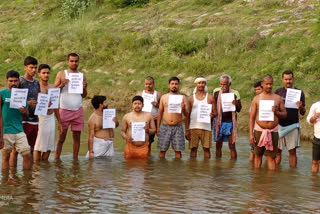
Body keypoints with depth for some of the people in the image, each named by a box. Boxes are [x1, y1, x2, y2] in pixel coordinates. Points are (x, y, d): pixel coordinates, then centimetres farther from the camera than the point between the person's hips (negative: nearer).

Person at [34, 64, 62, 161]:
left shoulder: (52, 87, 12)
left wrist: (59, 122, 18)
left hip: (51, 118, 6)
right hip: (40, 117, -6)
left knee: (49, 146, 8)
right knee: (39, 146, -2)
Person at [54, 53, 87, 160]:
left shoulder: (82, 75, 12)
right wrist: (62, 85, -16)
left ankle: (75, 159, 10)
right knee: (61, 136, -2)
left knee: (77, 136, 4)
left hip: (78, 110, 3)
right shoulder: (62, 74, 3)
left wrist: (84, 87, -7)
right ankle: (56, 159, 2)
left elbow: (84, 95, 13)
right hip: (65, 110, -3)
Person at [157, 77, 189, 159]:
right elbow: (160, 113, 13)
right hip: (165, 126, 1)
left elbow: (187, 114, 2)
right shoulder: (164, 97, 9)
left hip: (178, 127, -1)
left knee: (178, 150, -1)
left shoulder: (183, 98, 6)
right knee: (162, 150, 0)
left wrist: (183, 109, -20)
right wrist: (158, 127, 7)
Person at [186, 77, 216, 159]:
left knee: (206, 148, 0)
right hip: (193, 127, 1)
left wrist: (213, 114, -19)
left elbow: (215, 112, 6)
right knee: (193, 148, 0)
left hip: (206, 127, -1)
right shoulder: (191, 98, 10)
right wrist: (187, 130, 4)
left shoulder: (210, 98, 7)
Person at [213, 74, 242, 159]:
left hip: (230, 122, -1)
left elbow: (239, 109, 1)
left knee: (232, 145, 0)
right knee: (218, 145, 7)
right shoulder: (216, 93, 1)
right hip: (219, 122, 2)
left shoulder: (234, 94, -3)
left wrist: (236, 104, -19)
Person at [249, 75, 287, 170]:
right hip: (259, 130, 0)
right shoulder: (257, 98, 2)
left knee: (271, 157, 0)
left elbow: (285, 114, 10)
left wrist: (276, 112, -12)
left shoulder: (278, 98, 5)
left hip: (273, 131, 0)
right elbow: (252, 117, 2)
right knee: (258, 155, 10)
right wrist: (251, 134, -5)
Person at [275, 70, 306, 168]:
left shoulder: (299, 93, 3)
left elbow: (303, 113, 5)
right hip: (279, 125, 1)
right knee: (277, 150, 3)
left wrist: (300, 107, -16)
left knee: (292, 152, 1)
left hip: (293, 126, -1)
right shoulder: (278, 91, 6)